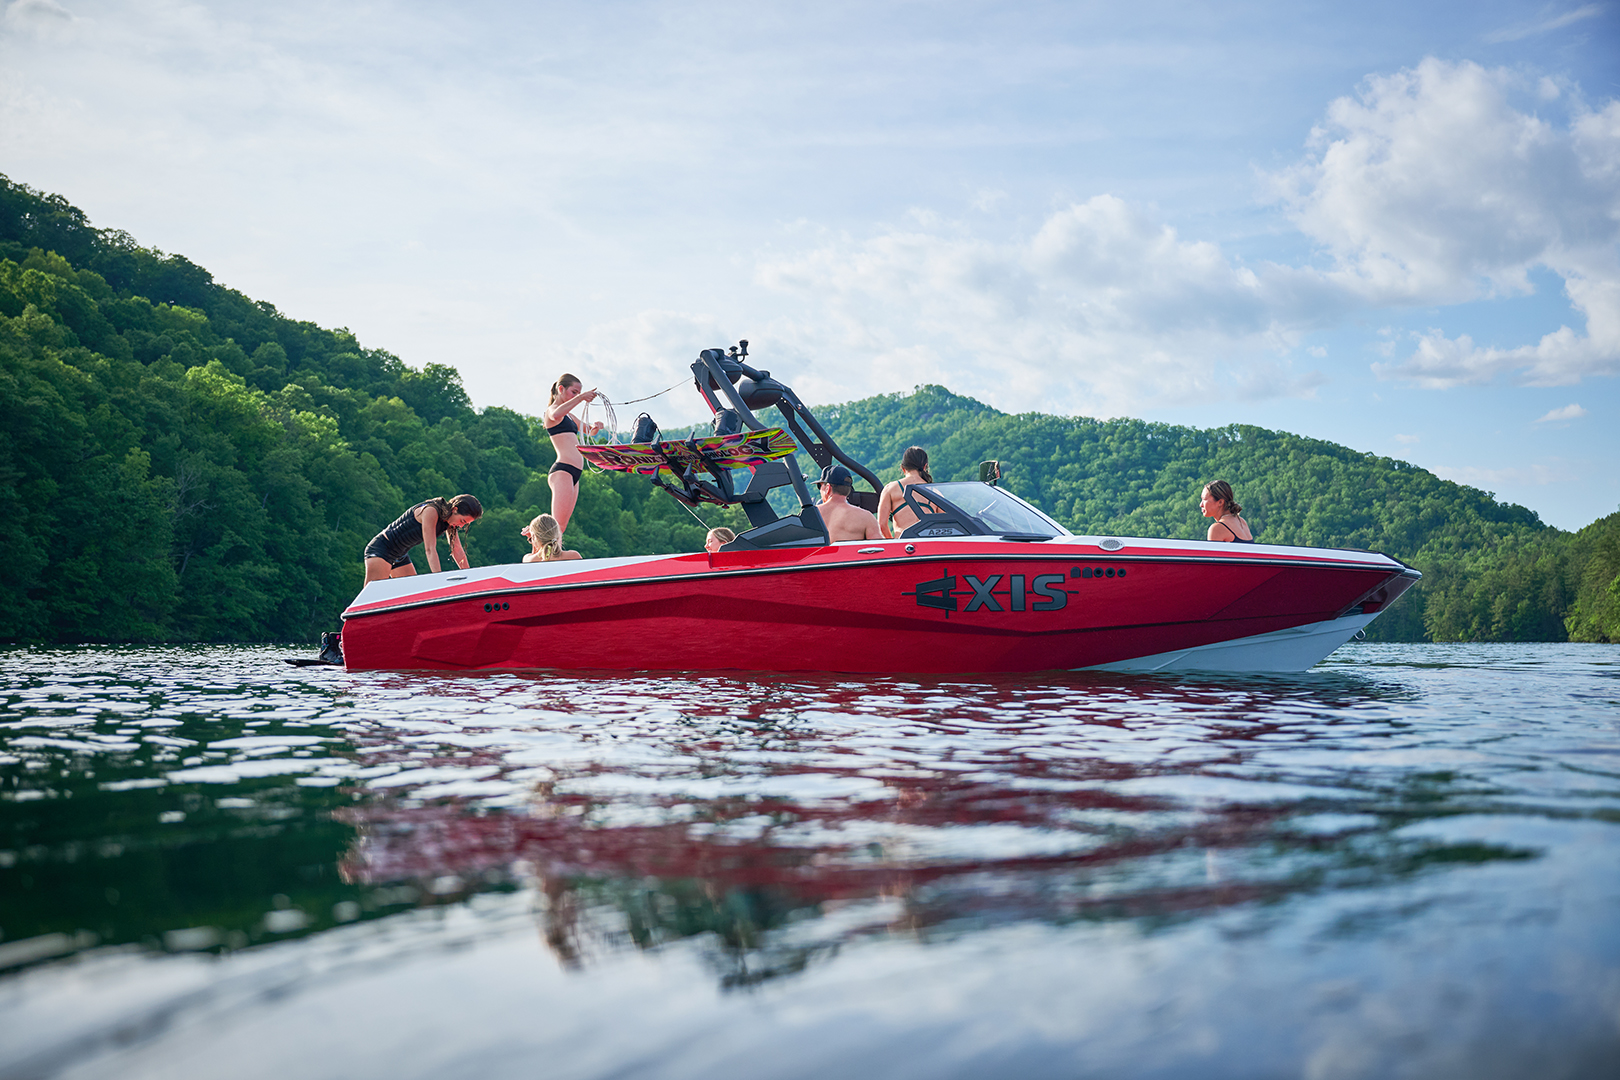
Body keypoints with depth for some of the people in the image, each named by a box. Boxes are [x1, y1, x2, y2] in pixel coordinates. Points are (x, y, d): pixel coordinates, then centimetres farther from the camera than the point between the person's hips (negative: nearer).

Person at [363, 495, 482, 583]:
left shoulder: (450, 523, 0)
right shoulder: (431, 511, -25)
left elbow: (458, 551, 5)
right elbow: (430, 549, -31)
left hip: (400, 556, 9)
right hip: (381, 549, -9)